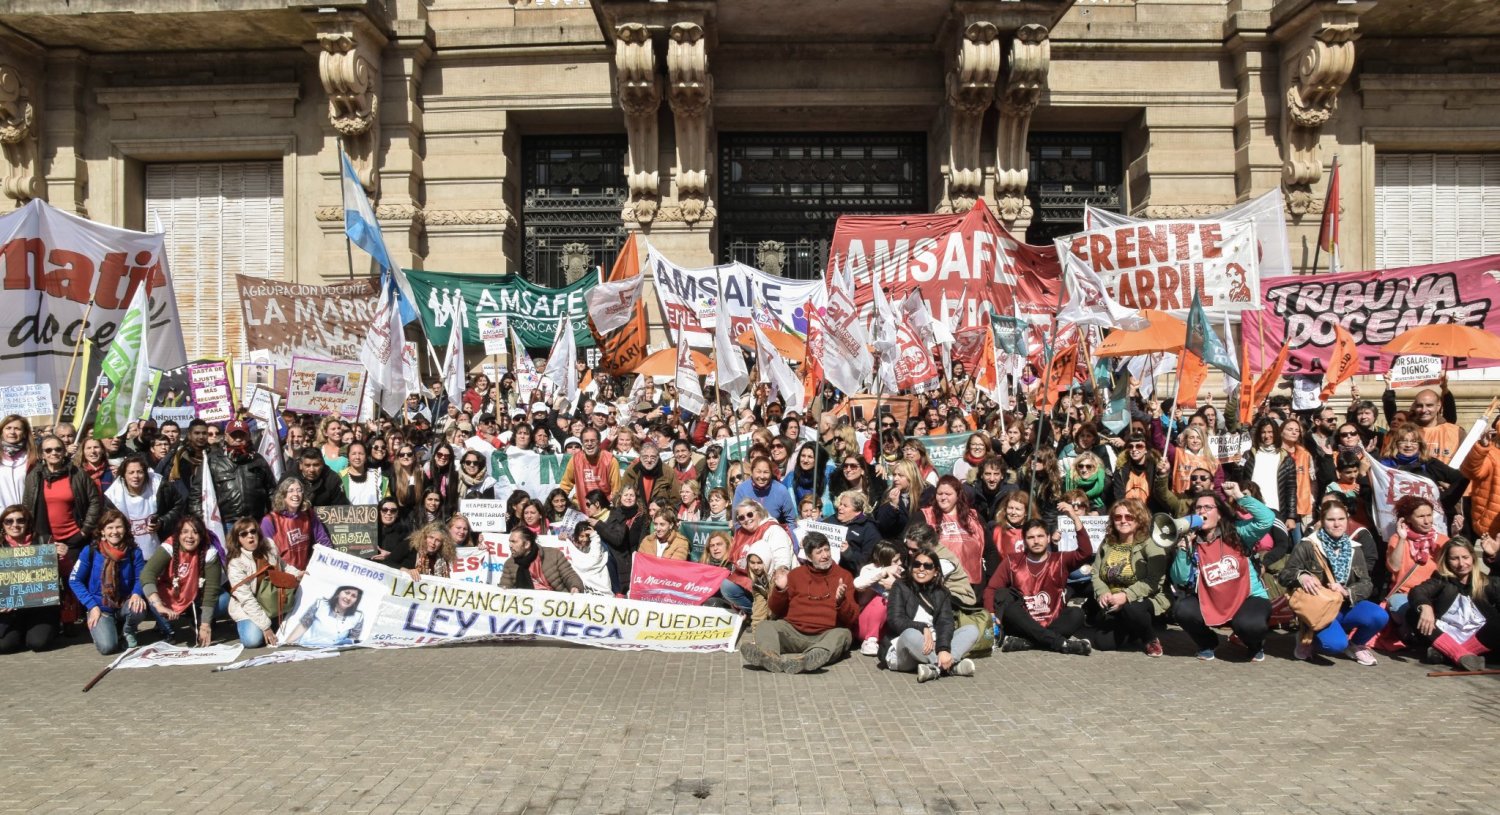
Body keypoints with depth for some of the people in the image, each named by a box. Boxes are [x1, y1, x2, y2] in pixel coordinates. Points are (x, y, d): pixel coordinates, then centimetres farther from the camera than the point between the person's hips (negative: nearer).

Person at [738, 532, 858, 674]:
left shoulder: (844, 576, 11)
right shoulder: (796, 574, 16)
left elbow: (852, 619, 6)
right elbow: (776, 612, 18)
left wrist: (841, 601, -15)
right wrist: (780, 590, -1)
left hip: (825, 636, -2)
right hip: (793, 632, 2)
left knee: (843, 634, -32)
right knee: (765, 626, -23)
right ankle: (769, 657, -56)